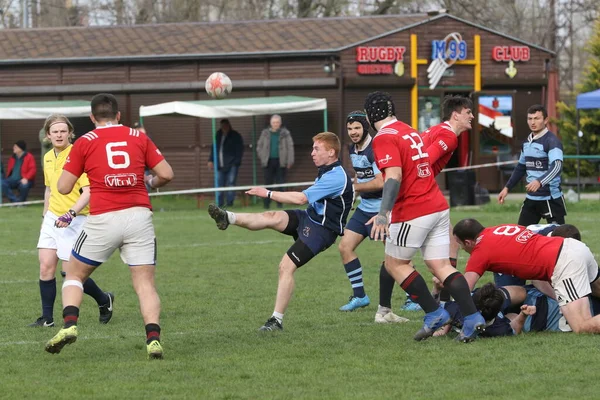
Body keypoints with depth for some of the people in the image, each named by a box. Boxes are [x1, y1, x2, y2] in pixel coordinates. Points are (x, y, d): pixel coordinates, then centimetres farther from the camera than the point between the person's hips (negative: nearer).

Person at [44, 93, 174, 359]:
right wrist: (151, 183, 27)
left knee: (74, 275, 15)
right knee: (145, 283, 3)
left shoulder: (85, 142, 4)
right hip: (139, 215, 1)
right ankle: (153, 338, -15)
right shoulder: (138, 137, 10)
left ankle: (69, 325, -5)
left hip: (103, 218, -1)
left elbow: (63, 187, 3)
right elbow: (166, 174, 7)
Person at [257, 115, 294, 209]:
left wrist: (290, 161, -8)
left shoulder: (285, 133, 2)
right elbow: (259, 146, 13)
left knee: (280, 183, -1)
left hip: (281, 162, -1)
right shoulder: (265, 133, 8)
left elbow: (290, 147, -1)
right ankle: (267, 204, 5)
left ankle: (280, 203, 6)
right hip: (269, 161, 1)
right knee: (268, 183, 0)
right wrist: (262, 158, 3)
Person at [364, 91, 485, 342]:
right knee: (440, 265, 5)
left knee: (394, 263, 9)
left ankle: (434, 314, 4)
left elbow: (394, 176, -23)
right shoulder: (410, 131, 17)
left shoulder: (384, 138, -10)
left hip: (412, 213, -8)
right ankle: (472, 318, -9)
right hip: (439, 207, 8)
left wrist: (383, 213, -31)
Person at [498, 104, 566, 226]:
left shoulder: (552, 141, -14)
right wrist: (507, 187, 21)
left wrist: (539, 182, -43)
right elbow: (521, 168, 26)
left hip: (551, 199, -8)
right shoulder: (527, 142, 12)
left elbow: (557, 167, -29)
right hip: (531, 198, 8)